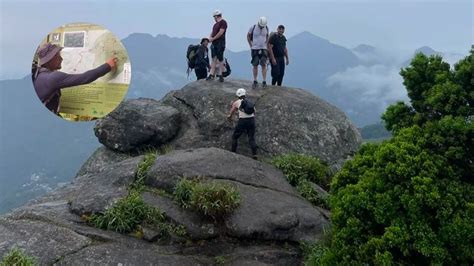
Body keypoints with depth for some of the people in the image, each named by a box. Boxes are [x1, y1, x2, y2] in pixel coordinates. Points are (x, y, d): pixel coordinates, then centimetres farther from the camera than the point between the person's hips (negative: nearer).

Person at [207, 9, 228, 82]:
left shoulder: (223, 22, -7)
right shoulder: (215, 24, 19)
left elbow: (220, 33, -16)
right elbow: (212, 32, 19)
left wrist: (213, 38, -11)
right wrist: (210, 37, -2)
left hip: (220, 44, -8)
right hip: (214, 44, 8)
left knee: (220, 59, -2)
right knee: (214, 59, 6)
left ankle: (220, 75, 4)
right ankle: (211, 75, 6)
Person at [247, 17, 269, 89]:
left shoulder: (266, 28, 2)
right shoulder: (253, 28, -6)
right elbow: (248, 36, 8)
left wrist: (266, 45, 9)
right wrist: (251, 45, 6)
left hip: (263, 49, 1)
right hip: (255, 49, -1)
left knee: (263, 65, -6)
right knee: (255, 66, 2)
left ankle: (264, 81, -2)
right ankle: (255, 81, 11)